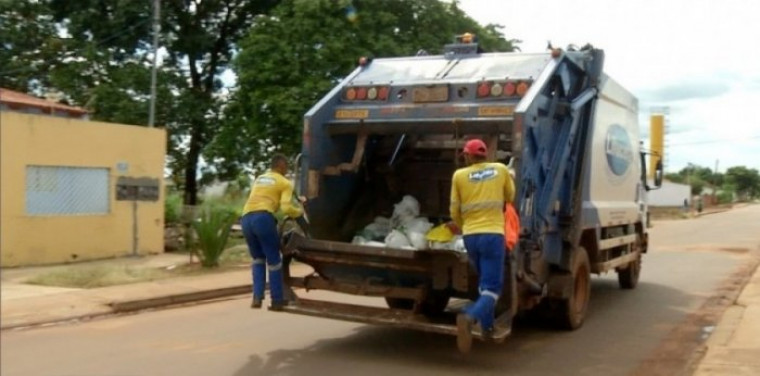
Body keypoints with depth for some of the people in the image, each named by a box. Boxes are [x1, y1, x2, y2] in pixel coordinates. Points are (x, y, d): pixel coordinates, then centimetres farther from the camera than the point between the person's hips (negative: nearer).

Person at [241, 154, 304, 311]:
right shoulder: (285, 183, 11)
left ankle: (257, 297, 9)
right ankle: (277, 300, 12)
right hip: (263, 218, -6)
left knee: (258, 259, 21)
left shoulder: (259, 179, 30)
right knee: (274, 260, 7)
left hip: (246, 218, 6)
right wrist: (299, 211, 17)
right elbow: (286, 208, -2)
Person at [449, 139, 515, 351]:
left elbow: (455, 211, 8)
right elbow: (510, 198, 20)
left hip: (470, 235, 2)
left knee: (485, 283, 23)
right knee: (492, 288, -4)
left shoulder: (459, 175, 3)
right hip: (493, 234, -2)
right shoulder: (501, 170, 5)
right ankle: (469, 318, -31)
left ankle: (487, 327, 28)